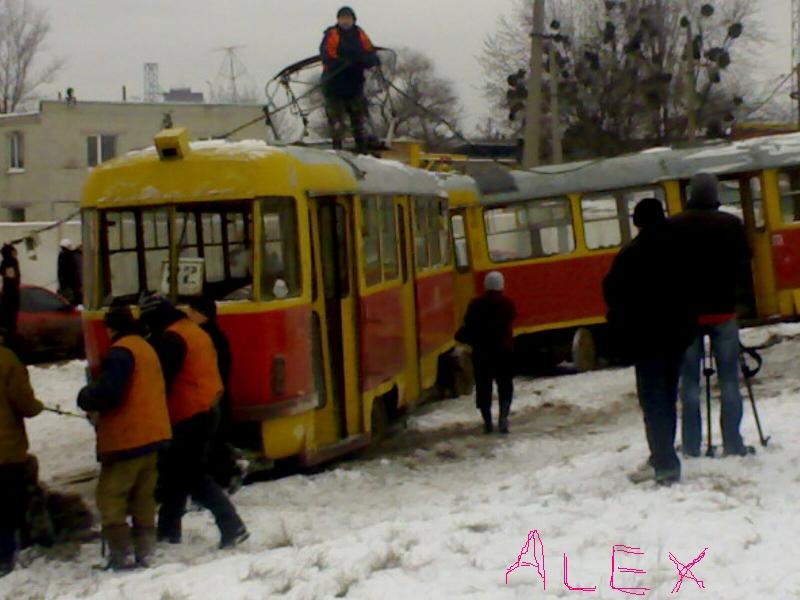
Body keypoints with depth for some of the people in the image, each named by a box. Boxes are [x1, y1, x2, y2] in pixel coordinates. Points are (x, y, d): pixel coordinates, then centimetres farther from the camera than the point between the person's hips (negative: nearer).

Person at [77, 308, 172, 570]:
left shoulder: (121, 352, -14)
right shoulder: (147, 349, 16)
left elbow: (107, 392, -23)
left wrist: (86, 397, -3)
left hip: (126, 438, -9)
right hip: (152, 435, 9)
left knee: (110, 496, -3)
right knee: (144, 498, 13)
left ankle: (121, 554, -9)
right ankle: (144, 553, 13)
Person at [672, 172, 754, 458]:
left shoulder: (674, 227, -4)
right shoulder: (731, 224, -3)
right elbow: (744, 266, 1)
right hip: (723, 309, 0)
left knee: (689, 380, 5)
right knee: (729, 378, 5)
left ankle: (691, 446, 5)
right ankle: (733, 443, 3)